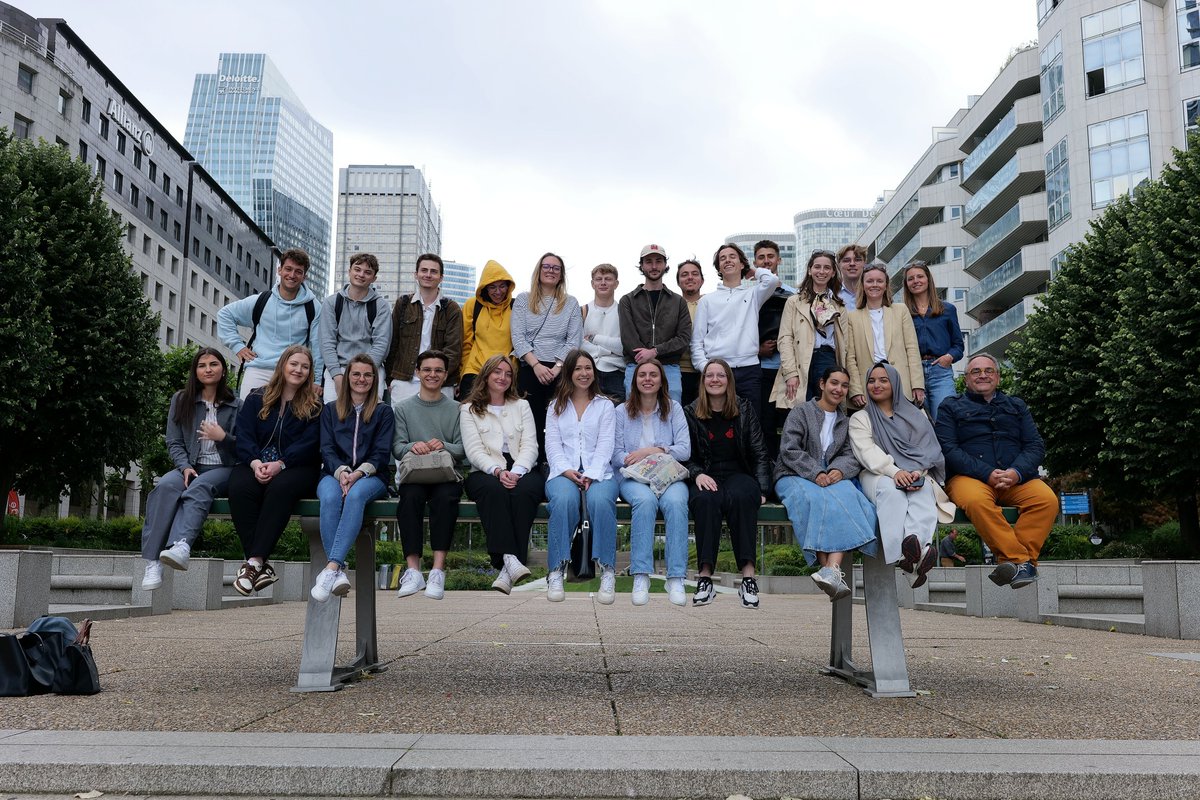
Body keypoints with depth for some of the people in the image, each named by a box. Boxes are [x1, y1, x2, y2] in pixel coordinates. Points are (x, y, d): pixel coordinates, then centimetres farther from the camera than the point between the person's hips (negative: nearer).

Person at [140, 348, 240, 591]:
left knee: (199, 488, -36)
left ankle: (181, 546, -59)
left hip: (222, 469, -1)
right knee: (165, 486, -32)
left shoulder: (235, 406, 9)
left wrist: (223, 438, -11)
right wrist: (185, 466, -11)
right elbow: (174, 442, 7)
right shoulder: (181, 400, 13)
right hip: (189, 467, 2)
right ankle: (152, 562, -39)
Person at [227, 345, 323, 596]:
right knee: (239, 488, -32)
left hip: (297, 468, -2)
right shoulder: (256, 399, 17)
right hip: (255, 465, 2)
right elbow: (244, 436, 5)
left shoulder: (315, 404, 10)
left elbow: (308, 443, -3)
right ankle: (262, 565, -34)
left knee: (280, 488, -37)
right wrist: (255, 462, -16)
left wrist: (279, 464, -18)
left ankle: (254, 561, -38)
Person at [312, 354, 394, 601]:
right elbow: (326, 449, 8)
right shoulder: (330, 410, 20)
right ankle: (338, 572, -42)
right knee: (330, 497, -35)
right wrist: (341, 471, -15)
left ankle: (331, 568, -47)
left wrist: (359, 472, -16)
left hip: (370, 477, -1)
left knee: (356, 495, -38)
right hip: (335, 473, 1)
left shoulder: (383, 412, 16)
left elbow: (382, 454, 4)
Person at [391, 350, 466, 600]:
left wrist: (444, 446, -15)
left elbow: (463, 450, 6)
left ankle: (438, 571, -36)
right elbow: (397, 448, 6)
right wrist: (413, 446, -16)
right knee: (410, 496, -34)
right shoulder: (402, 408, 17)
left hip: (447, 476, 0)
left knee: (445, 497, -34)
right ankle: (413, 570, -34)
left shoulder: (456, 410, 16)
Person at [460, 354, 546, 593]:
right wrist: (498, 471, -18)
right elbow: (474, 450, 1)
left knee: (523, 491, -34)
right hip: (485, 472, -1)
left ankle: (507, 569, -41)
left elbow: (530, 446, 7)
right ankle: (510, 559, -48)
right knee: (494, 490, -37)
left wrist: (516, 472, -14)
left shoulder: (522, 406, 22)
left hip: (521, 471, 1)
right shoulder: (469, 410, 16)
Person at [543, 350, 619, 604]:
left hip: (598, 472, 0)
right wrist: (566, 470, -13)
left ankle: (608, 571, -29)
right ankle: (557, 570, -31)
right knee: (564, 499, -36)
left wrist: (590, 475, -15)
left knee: (600, 500, -36)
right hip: (563, 471, 1)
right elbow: (552, 445, 8)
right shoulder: (556, 406, 20)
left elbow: (605, 446, 3)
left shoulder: (605, 405, 16)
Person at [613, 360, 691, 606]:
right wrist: (636, 461, -16)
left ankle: (676, 579, -35)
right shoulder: (623, 412, 13)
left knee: (675, 502, -34)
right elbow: (616, 455, 4)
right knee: (645, 500, -35)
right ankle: (641, 576, -36)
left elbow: (685, 449, 1)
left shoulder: (674, 409, 13)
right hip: (634, 477, 0)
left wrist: (652, 451, -12)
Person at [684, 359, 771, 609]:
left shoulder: (744, 409, 11)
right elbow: (686, 456, 9)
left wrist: (762, 489, -2)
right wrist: (697, 474, -12)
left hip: (738, 474, 0)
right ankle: (705, 576, -39)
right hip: (707, 477, 0)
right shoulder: (691, 413, 10)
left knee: (740, 497, -36)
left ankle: (748, 574, -40)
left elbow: (759, 454, 9)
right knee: (706, 500, -36)